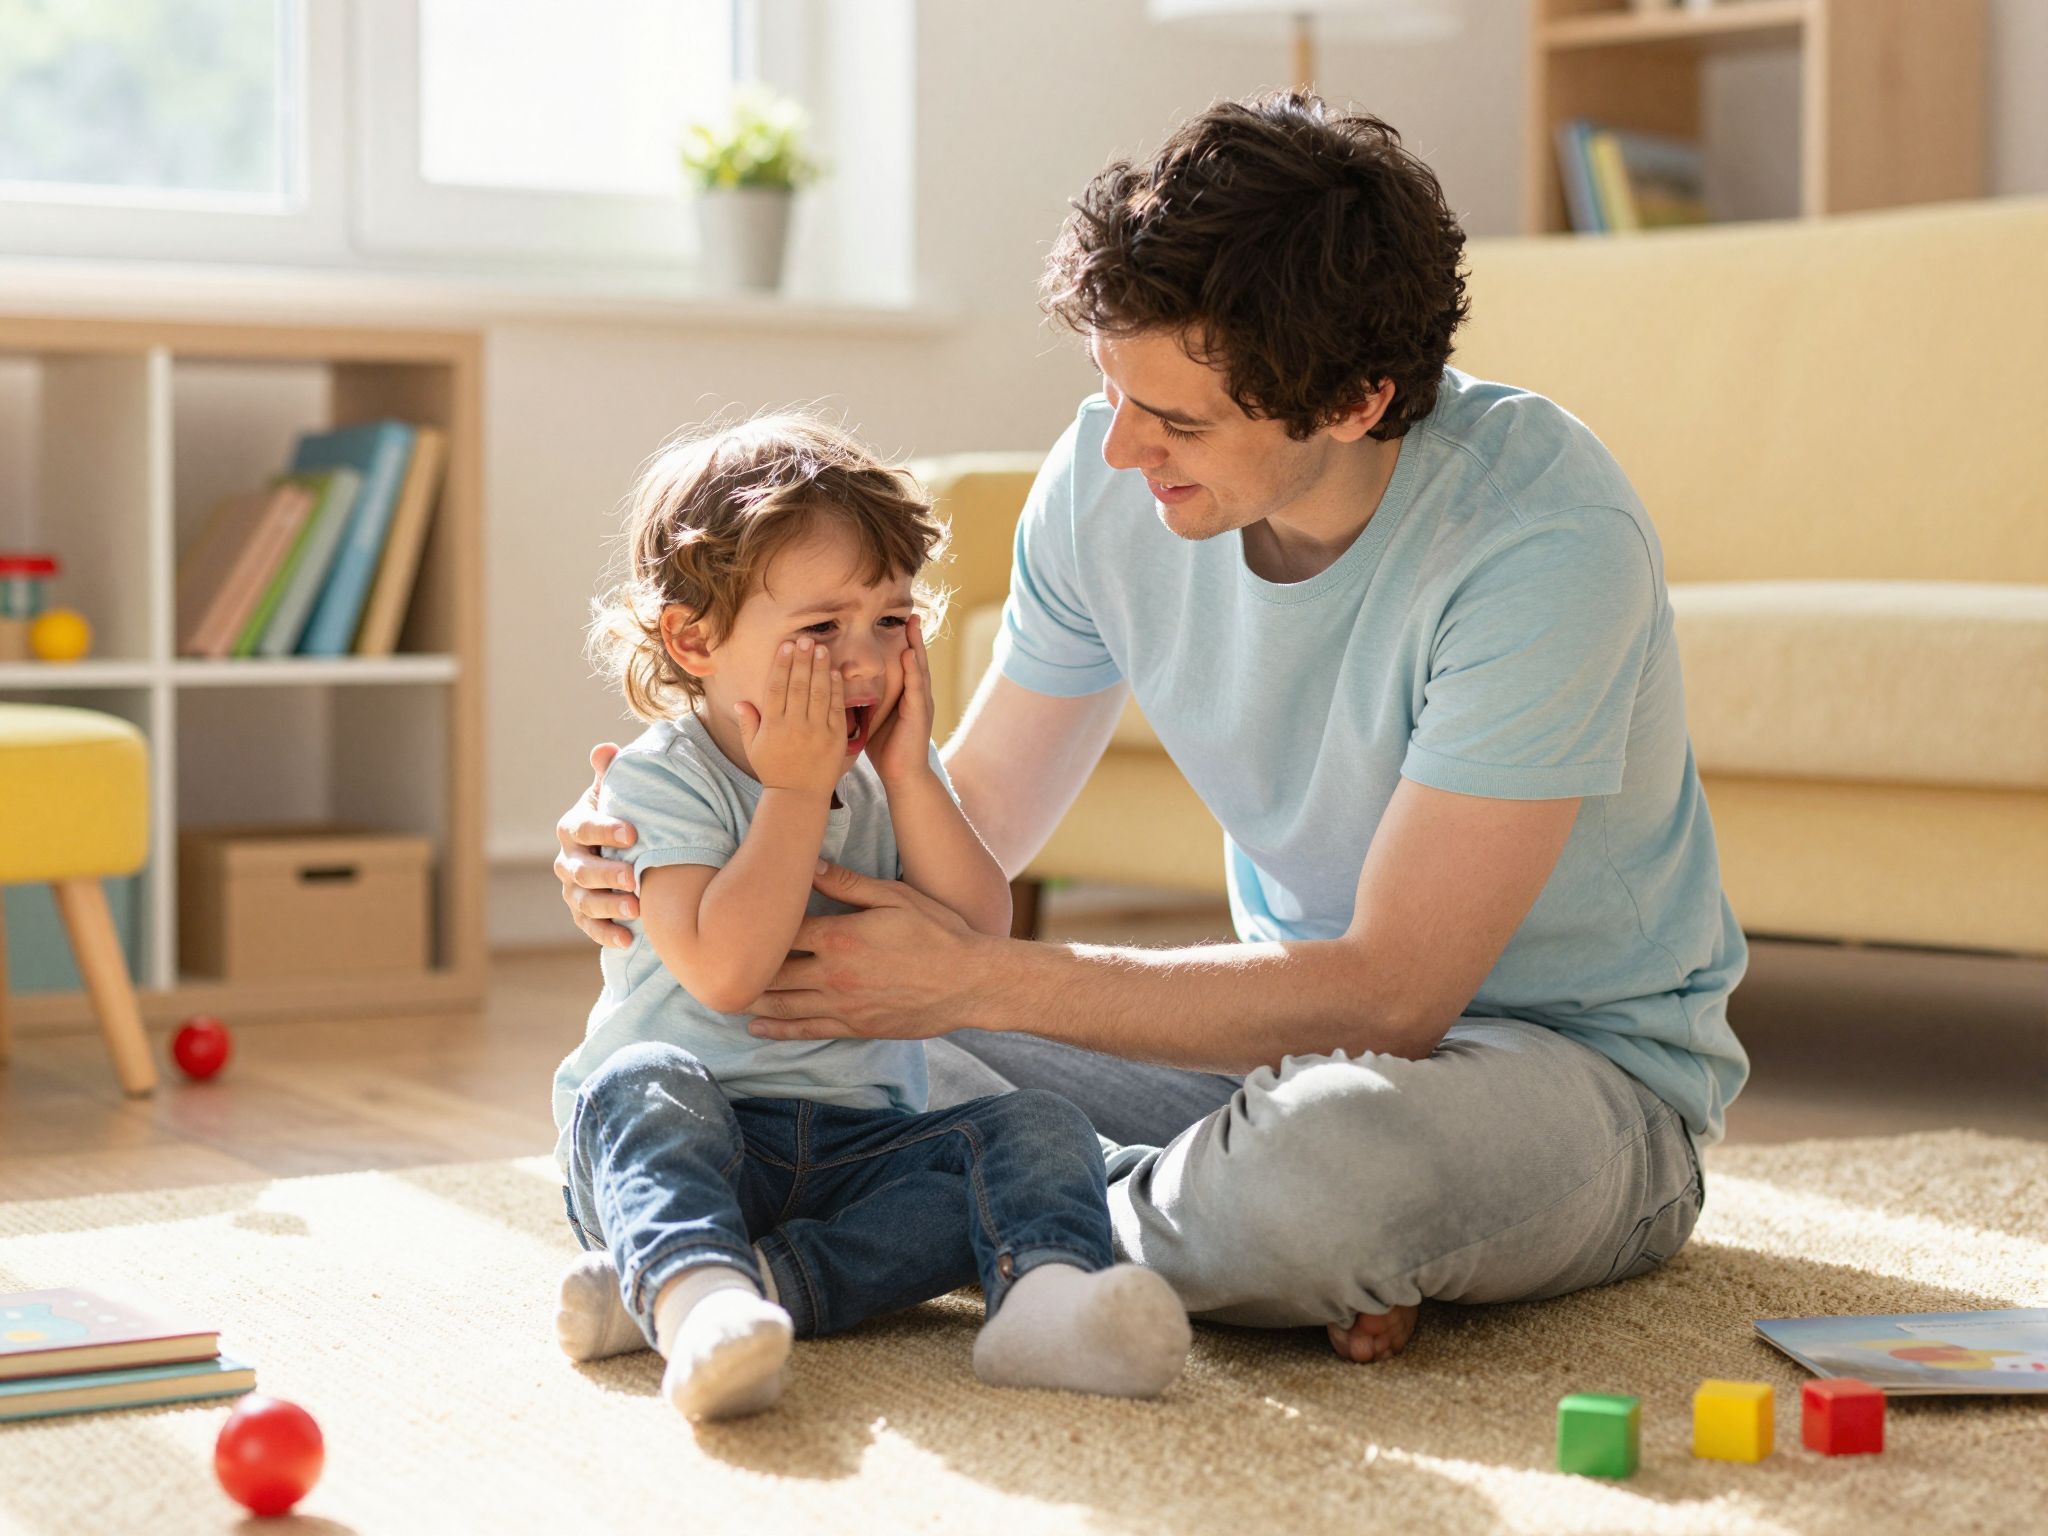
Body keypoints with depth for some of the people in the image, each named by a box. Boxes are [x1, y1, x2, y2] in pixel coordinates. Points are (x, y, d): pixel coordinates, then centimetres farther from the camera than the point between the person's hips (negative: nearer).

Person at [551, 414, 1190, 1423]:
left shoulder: (894, 782, 10)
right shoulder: (658, 782, -8)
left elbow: (979, 946, -4)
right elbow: (723, 972, -23)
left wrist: (907, 774, -7)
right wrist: (799, 790, -18)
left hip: (856, 1147, 5)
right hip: (688, 1144, -4)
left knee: (1036, 1131, -16)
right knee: (645, 1083, -36)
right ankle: (703, 1304, -62)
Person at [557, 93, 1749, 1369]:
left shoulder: (1544, 542, -28)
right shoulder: (1105, 484, -9)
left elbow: (1389, 994, -28)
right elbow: (973, 817, 4)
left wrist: (980, 978, -30)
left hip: (1585, 1067, -6)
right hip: (1301, 1031, 6)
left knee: (1325, 1153, -42)